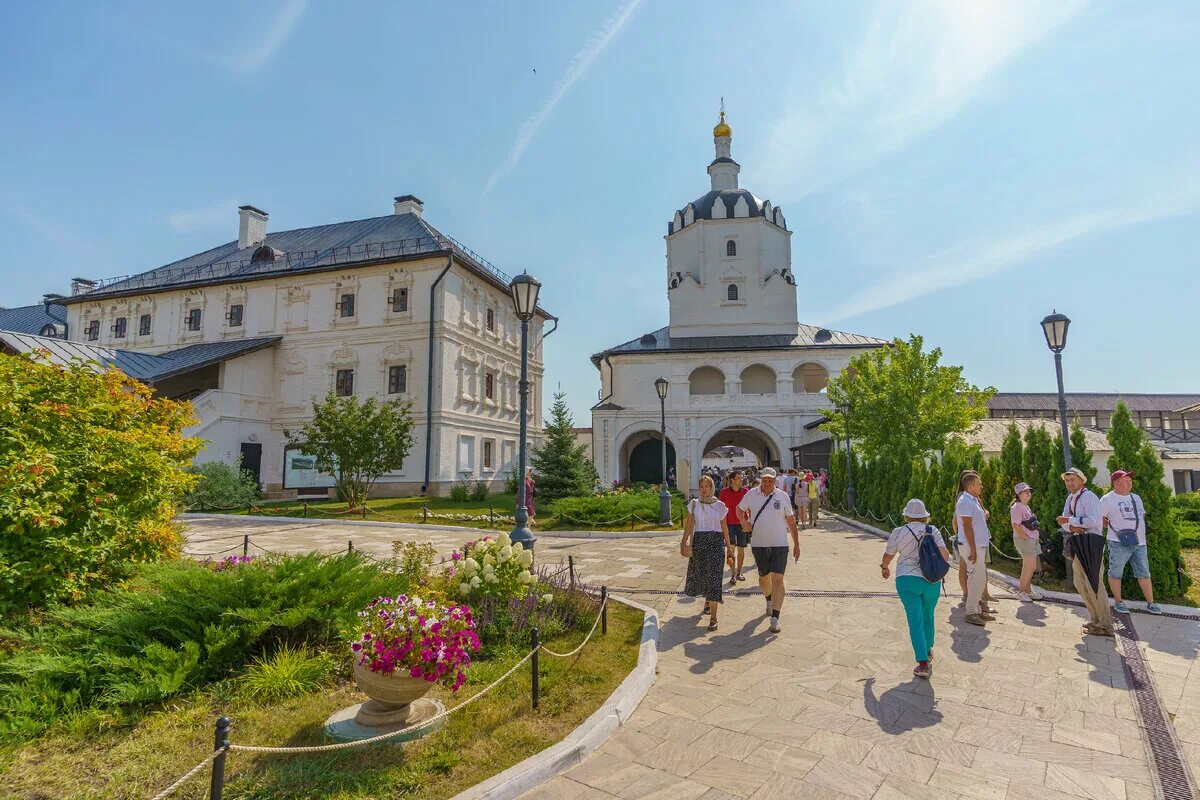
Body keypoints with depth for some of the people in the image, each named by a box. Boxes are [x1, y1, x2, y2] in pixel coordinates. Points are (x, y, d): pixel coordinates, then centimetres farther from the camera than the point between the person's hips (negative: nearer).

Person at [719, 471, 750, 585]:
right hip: (729, 524, -2)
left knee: (741, 550, 10)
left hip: (742, 524, 2)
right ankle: (733, 575, -2)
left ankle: (739, 572, 27)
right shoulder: (724, 492, -4)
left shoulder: (746, 491, -1)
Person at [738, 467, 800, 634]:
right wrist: (743, 521, -3)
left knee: (777, 579, -9)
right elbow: (739, 508, 17)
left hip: (779, 545, -2)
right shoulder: (751, 495, 0)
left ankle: (775, 618, -6)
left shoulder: (782, 496, -1)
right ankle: (769, 600, 47)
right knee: (764, 577, 17)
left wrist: (796, 544, 6)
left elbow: (791, 521, 6)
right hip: (759, 545, 2)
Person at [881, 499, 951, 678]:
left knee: (915, 621, -3)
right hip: (932, 581, 3)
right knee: (928, 617, 23)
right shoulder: (933, 531, 2)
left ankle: (923, 664, -10)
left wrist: (885, 567, 29)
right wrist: (945, 563, 15)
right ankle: (927, 650, 42)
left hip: (907, 580, -3)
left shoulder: (898, 532, 0)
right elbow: (944, 553, -8)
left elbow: (888, 555, 9)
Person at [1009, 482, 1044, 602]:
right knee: (1029, 567, -7)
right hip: (1024, 540, -10)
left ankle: (1028, 590, 23)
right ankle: (1021, 592, 2)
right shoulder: (1017, 507, -13)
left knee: (1031, 567, 13)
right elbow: (1016, 526, -20)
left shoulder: (1026, 507, 17)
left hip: (1032, 540, 10)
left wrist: (1036, 537, 12)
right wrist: (1026, 538, -18)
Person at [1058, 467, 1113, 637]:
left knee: (1093, 584, -8)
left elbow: (1094, 520, -23)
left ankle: (1104, 625, 0)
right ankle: (1096, 619, 26)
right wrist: (1070, 527, -9)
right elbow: (1065, 521, 12)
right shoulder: (1070, 498, 15)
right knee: (1080, 583, 15)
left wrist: (1070, 520, -19)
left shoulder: (1088, 496, -12)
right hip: (1078, 545, 9)